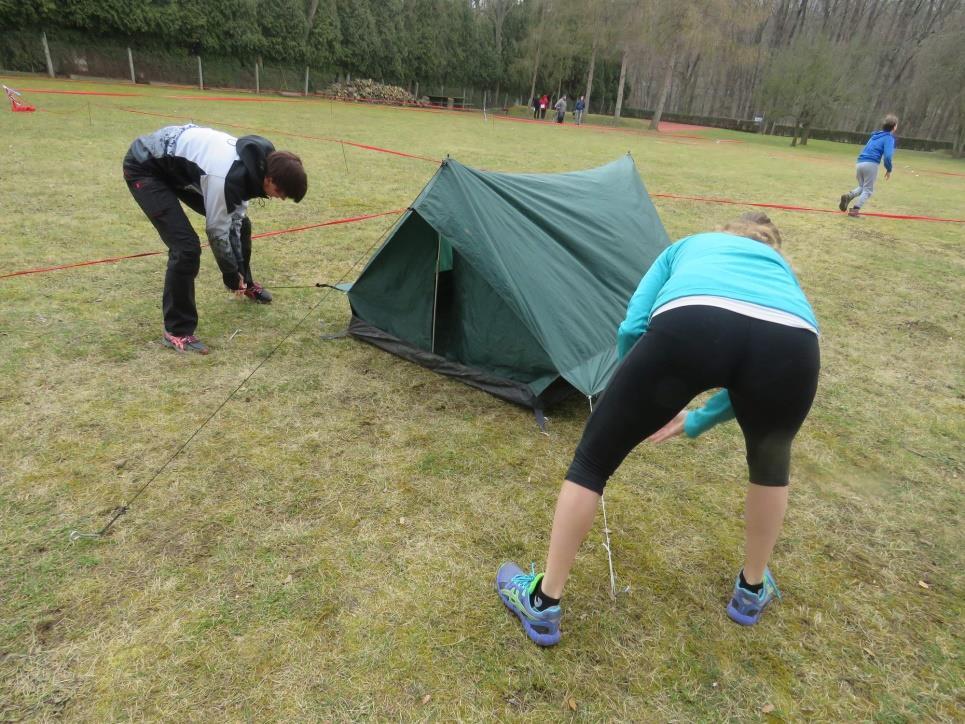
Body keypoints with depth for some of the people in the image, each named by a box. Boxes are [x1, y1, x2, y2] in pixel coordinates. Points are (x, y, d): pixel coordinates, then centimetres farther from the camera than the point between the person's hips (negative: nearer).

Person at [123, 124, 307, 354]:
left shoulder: (257, 161, -10)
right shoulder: (228, 177, -37)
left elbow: (233, 218, -2)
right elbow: (217, 231, -24)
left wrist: (239, 272, -2)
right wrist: (232, 275, -9)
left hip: (181, 162, 9)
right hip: (145, 167, -9)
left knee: (240, 223, 13)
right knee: (186, 246, -20)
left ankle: (246, 283, 39)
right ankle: (176, 331, -5)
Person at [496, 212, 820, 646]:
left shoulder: (687, 247, 41)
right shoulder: (780, 268, 44)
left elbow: (632, 328, 24)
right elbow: (756, 374, 39)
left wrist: (642, 403, 40)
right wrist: (696, 422, 54)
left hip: (690, 326, -2)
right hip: (792, 343, 3)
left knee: (593, 459, 19)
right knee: (770, 465, 37)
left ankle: (542, 602, 31)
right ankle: (753, 589, 53)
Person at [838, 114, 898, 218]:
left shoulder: (875, 135, 22)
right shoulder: (889, 138, -1)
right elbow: (887, 156, -12)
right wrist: (889, 169, 1)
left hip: (859, 163, 6)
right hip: (871, 164, -6)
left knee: (861, 187, 20)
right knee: (868, 190, 5)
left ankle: (848, 196, -10)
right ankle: (855, 210, -10)